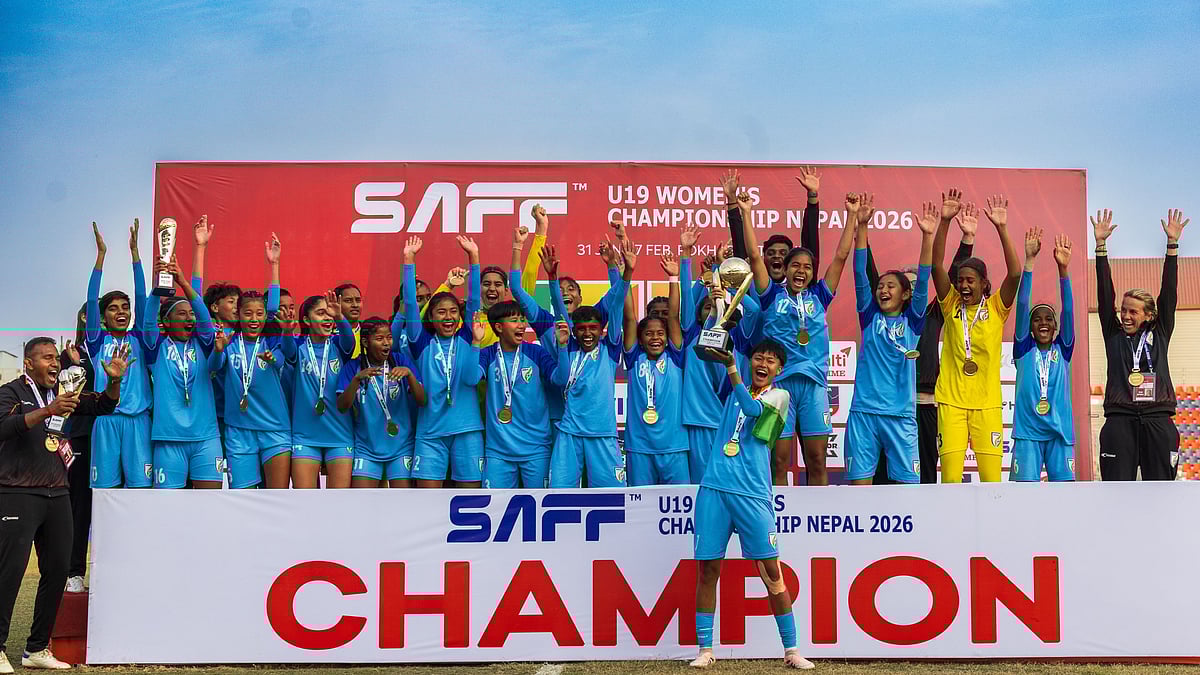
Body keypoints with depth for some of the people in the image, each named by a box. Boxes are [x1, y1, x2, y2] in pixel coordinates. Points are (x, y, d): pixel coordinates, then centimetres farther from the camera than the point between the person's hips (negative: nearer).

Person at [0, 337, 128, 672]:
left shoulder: (64, 393, 16)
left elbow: (103, 406, 14)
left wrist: (114, 380, -5)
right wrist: (48, 411, -32)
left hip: (57, 495, 6)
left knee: (57, 571, 6)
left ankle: (37, 648, 15)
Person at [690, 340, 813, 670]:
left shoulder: (779, 395, 4)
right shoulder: (737, 391, 18)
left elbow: (753, 409, -16)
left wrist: (731, 366, -24)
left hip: (752, 493, -4)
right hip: (713, 486, 4)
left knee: (771, 571, -4)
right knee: (707, 568, 3)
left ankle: (791, 650, 7)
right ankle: (705, 649, 12)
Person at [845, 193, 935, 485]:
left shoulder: (913, 320, 7)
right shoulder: (870, 317, 9)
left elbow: (923, 281, -3)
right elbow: (860, 274, 2)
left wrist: (928, 235, -13)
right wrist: (861, 225, -7)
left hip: (901, 414, -1)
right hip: (863, 411, 1)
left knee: (908, 482, 2)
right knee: (859, 480, 2)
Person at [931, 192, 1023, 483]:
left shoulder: (996, 308, 3)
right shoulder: (951, 305, 6)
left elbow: (1015, 274, -12)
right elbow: (937, 266, -5)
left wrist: (1002, 227, -19)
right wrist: (944, 221, -16)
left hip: (987, 403, 0)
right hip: (951, 400, 0)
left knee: (992, 478, 0)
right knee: (950, 477, -3)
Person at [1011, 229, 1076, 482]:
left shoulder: (1063, 349, 10)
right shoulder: (1023, 348, 6)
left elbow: (1068, 310, -2)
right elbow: (1022, 305, -2)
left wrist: (1063, 268, -14)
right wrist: (1029, 261, -11)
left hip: (1060, 431, 2)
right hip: (1027, 432, -1)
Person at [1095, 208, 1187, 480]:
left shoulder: (1160, 333, 13)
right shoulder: (1114, 335, 12)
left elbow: (1169, 293, 8)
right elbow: (1105, 295, 7)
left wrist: (1172, 244, 2)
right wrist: (1101, 246, 2)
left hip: (1158, 420, 1)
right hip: (1120, 420, -1)